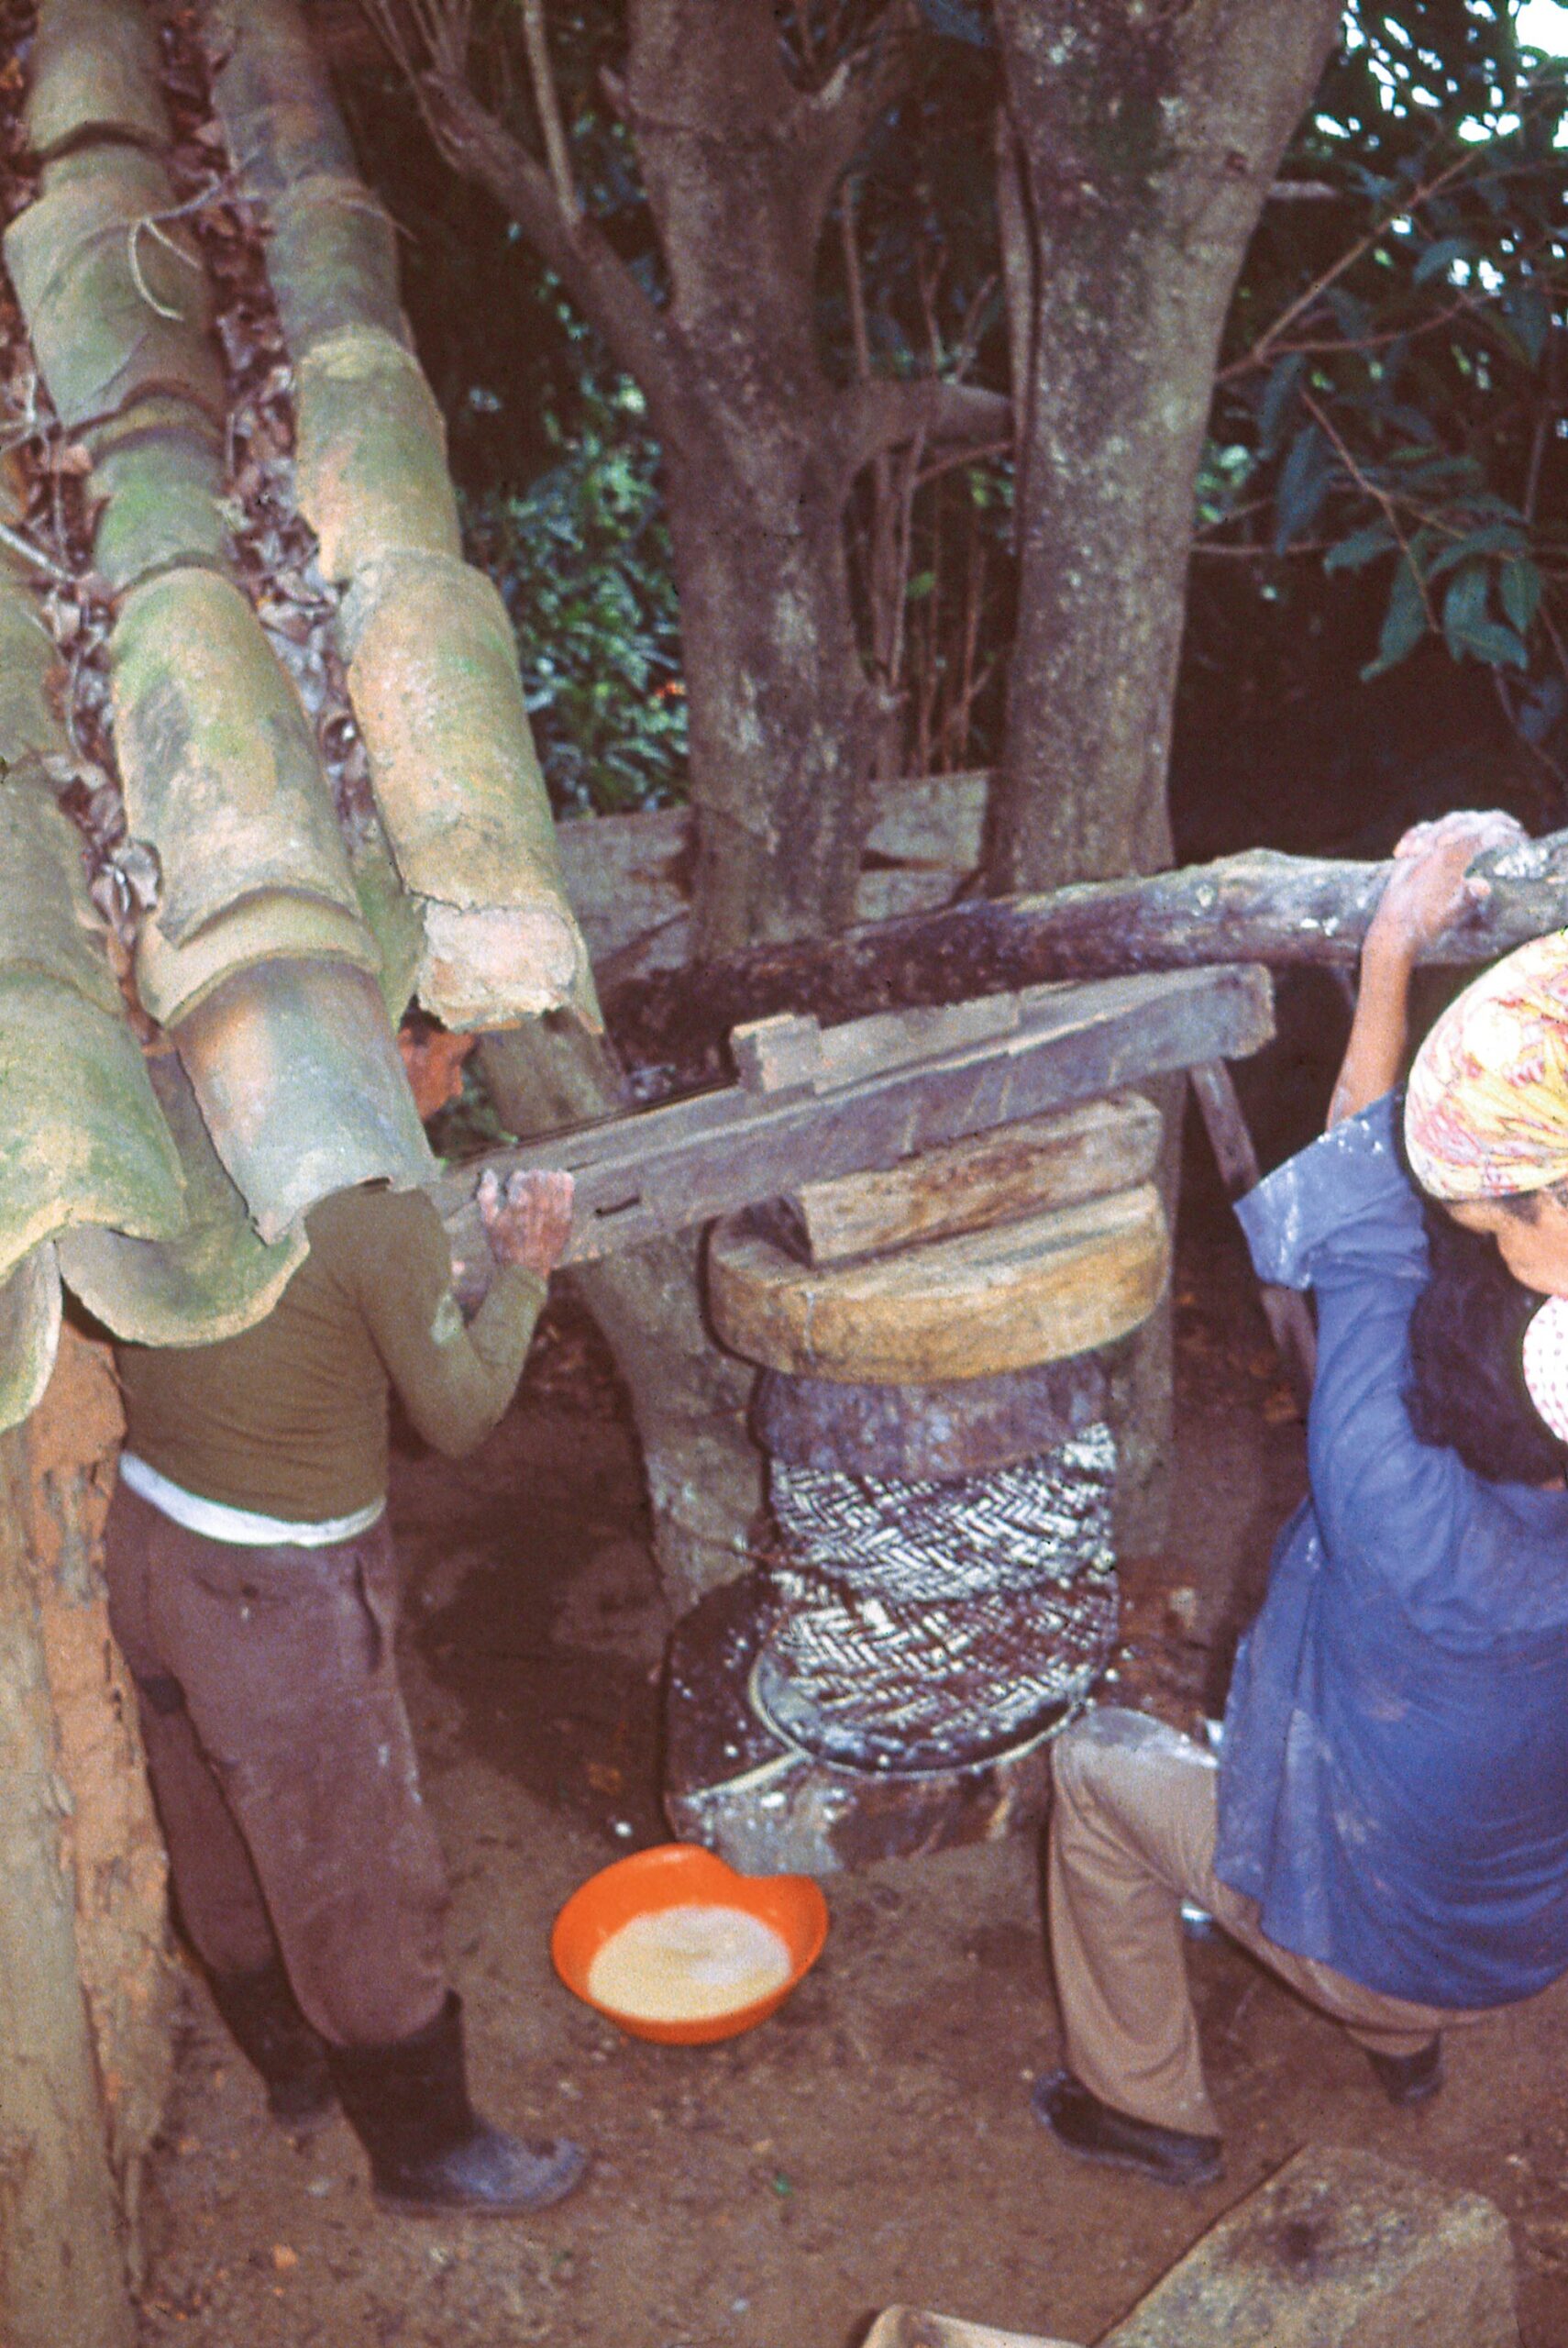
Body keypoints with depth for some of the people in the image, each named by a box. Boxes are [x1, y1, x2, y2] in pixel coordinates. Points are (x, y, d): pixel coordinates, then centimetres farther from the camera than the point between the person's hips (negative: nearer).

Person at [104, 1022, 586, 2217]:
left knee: (220, 1846, 25)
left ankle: (293, 2062, 49)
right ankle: (426, 2146, 31)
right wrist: (523, 1270, 1)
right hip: (276, 1595, -8)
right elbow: (459, 1412, -13)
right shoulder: (382, 1210, -26)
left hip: (143, 1537, 8)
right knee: (356, 1879, 12)